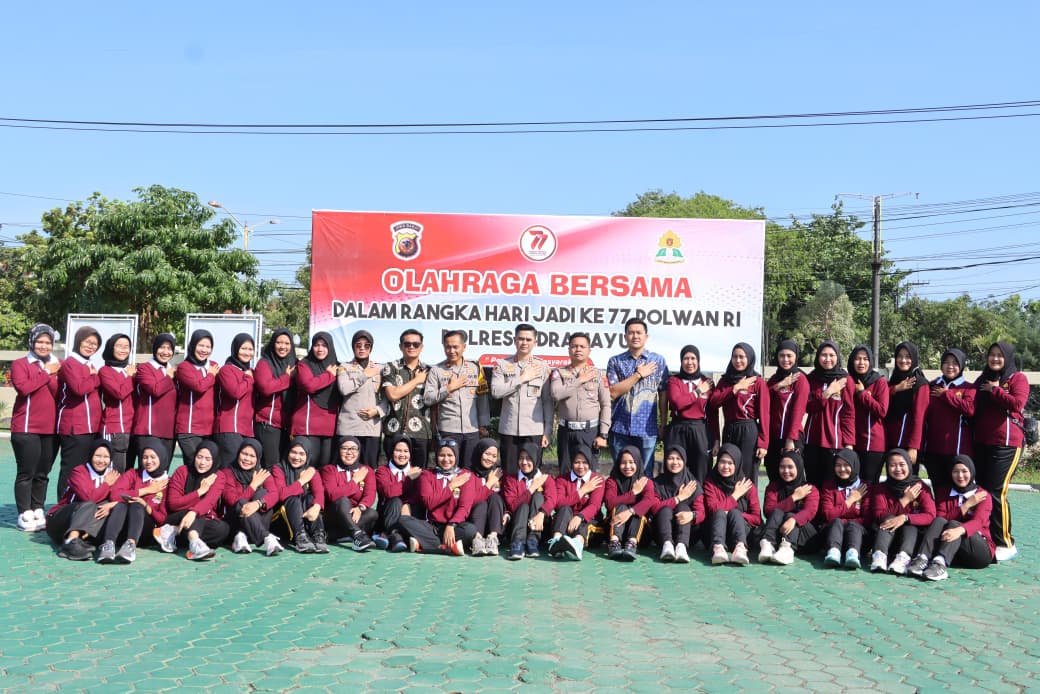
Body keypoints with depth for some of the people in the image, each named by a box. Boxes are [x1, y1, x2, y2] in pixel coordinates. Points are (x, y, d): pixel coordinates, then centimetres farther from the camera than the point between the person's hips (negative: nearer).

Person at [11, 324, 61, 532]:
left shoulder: (57, 366, 15)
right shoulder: (20, 364, 2)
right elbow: (23, 387, -17)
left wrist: (54, 375, -11)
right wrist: (46, 373, -10)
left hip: (51, 428, 5)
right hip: (26, 428, -4)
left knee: (43, 474, 8)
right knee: (26, 473, -4)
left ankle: (38, 512, 14)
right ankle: (25, 515, 0)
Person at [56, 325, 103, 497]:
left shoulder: (89, 366, 20)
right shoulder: (69, 364, -6)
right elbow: (79, 388, -21)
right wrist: (95, 378, -6)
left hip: (92, 427, 9)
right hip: (75, 428, -9)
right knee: (71, 472, -7)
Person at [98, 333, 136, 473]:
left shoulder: (132, 370, 18)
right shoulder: (105, 371, 0)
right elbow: (119, 392, -14)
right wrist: (130, 377, -3)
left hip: (132, 428, 6)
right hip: (113, 430, -6)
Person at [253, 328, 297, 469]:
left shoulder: (293, 364, 15)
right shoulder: (264, 363, -3)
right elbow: (266, 387, -21)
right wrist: (287, 377, -11)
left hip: (287, 425, 6)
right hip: (267, 424, -6)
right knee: (272, 466, -8)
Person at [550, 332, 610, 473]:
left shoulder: (598, 374, 4)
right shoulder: (559, 372, 6)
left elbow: (606, 406, 1)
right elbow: (556, 394, -14)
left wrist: (603, 434, -6)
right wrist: (580, 380, -9)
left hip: (591, 431, -1)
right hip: (566, 431, 1)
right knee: (565, 473, 8)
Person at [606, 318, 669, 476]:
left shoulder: (658, 361, 6)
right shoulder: (615, 361, 6)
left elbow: (663, 394, 8)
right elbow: (613, 392, -6)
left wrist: (663, 422, 4)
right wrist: (638, 375, -7)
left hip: (647, 428, 0)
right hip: (620, 428, 1)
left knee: (645, 474, 4)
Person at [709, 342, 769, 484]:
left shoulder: (758, 382, -3)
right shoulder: (725, 380, 13)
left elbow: (764, 413, -8)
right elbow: (714, 402, -2)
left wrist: (763, 443, -14)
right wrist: (735, 388, -11)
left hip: (749, 432, -5)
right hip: (728, 431, 5)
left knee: (746, 476, -2)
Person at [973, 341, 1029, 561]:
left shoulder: (1017, 378, -1)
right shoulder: (982, 380, 17)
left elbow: (1017, 404, -17)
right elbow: (973, 407, 26)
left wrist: (995, 390, -10)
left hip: (1007, 444, -7)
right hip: (981, 443, 7)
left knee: (996, 492, -11)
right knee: (983, 491, 7)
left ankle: (1006, 544, -2)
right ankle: (987, 539, 17)